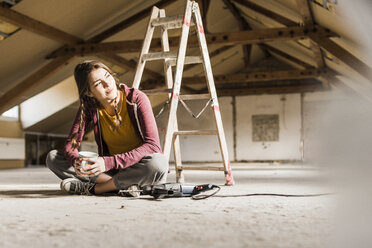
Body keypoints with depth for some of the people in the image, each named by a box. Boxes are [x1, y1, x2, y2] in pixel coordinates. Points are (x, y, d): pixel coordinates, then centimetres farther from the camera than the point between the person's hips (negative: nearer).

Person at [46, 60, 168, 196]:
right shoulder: (89, 107, -4)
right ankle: (122, 185, -23)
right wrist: (76, 161, -32)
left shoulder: (137, 99, -15)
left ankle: (92, 188, -23)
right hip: (111, 170, 4)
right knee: (53, 157, -10)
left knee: (159, 162, -39)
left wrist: (109, 162, -33)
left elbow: (153, 145, -24)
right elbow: (70, 144, -7)